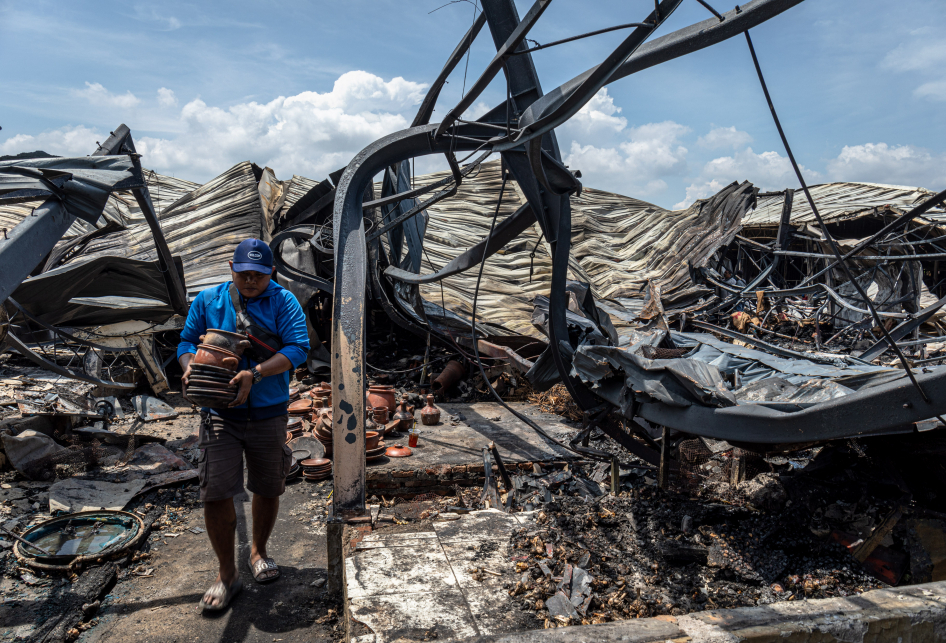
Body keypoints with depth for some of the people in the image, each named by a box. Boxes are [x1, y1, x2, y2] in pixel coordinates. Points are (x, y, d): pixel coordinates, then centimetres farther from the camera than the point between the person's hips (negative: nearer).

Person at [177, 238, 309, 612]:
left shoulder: (283, 302, -4)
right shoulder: (208, 300, 5)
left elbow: (298, 349, -15)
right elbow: (187, 341, 9)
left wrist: (255, 374, -27)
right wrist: (190, 366, -14)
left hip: (269, 413, 0)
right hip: (220, 413, 1)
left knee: (267, 489, 13)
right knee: (215, 494, -4)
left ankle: (259, 552, 40)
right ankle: (227, 575, 16)